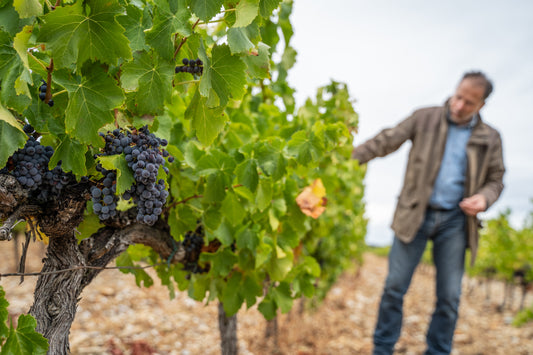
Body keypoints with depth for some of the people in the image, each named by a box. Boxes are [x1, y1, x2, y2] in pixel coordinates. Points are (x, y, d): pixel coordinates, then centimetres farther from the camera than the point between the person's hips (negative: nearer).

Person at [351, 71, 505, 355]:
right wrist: (349, 157, -18)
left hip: (455, 221, 2)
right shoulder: (424, 119, 1)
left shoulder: (489, 139, 6)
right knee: (395, 287, 0)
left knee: (449, 297, 3)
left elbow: (495, 179, 14)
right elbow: (387, 141, -5)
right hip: (416, 215, -1)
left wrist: (484, 198, -9)